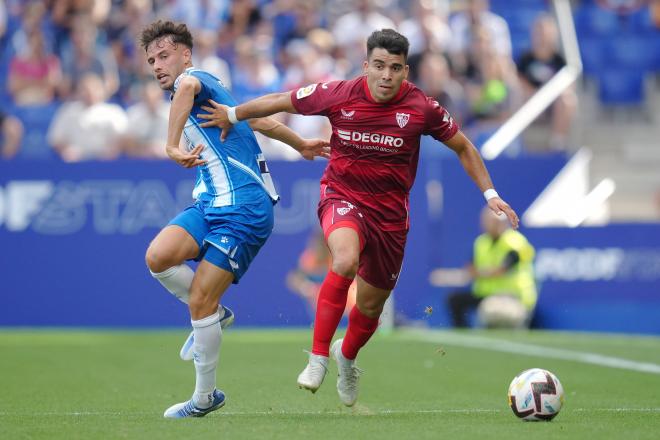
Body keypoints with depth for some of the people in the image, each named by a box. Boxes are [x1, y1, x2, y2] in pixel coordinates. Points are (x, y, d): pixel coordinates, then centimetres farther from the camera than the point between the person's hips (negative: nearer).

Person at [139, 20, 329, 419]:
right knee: (158, 257, -16)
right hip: (211, 205, 9)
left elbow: (187, 85, -33)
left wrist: (172, 145, -38)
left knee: (200, 302, -11)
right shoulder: (211, 94, 23)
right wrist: (301, 145, 47)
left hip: (242, 209, -9)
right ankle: (214, 314, 7)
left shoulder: (197, 77, -5)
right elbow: (256, 119, 36)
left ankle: (206, 396, 3)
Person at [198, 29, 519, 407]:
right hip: (342, 197, -2)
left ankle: (347, 356, 49)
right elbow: (281, 102, 2)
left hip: (390, 212, 2)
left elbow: (462, 146, 4)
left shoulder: (422, 108, -11)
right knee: (346, 260, -36)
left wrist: (490, 194, 0)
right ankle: (319, 357, -23)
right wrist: (232, 115, 10)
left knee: (371, 305, 13)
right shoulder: (338, 95, -13)